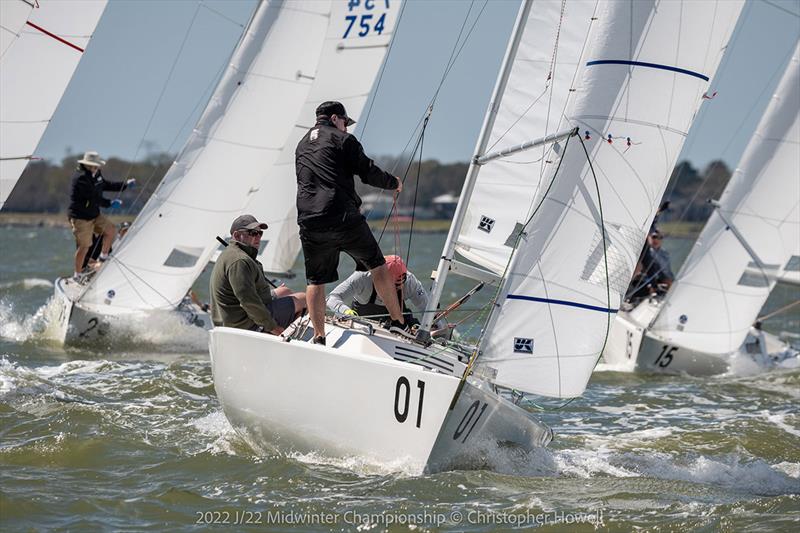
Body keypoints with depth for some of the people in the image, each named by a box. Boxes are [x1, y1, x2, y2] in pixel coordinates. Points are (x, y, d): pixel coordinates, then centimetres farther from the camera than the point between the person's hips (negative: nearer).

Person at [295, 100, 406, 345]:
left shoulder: (302, 145, 22)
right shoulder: (342, 140, 2)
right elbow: (368, 172, -1)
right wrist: (394, 182, 17)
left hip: (309, 222, 4)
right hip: (344, 219, -4)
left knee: (315, 280, 10)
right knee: (377, 265, 9)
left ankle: (319, 337, 3)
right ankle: (398, 322, 10)